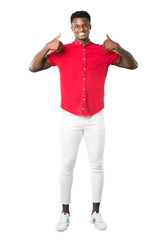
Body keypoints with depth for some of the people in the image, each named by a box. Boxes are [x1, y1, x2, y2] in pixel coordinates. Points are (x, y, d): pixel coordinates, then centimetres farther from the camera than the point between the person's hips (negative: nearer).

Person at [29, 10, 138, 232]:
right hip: (70, 118, 0)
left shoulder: (103, 52, 1)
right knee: (67, 165, 5)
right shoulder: (62, 51, 0)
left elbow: (133, 65, -1)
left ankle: (96, 213, 22)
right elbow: (33, 68, -3)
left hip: (95, 119, 1)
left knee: (97, 165, 7)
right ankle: (65, 213, 20)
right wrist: (47, 47, -18)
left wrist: (118, 47, -18)